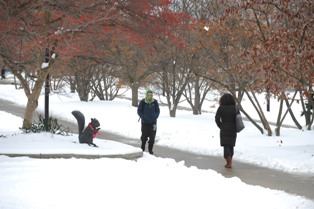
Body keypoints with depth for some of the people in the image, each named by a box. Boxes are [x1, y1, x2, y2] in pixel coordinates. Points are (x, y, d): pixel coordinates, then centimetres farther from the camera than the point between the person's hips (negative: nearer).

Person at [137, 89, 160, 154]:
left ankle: (150, 149, 12)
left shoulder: (155, 102, -2)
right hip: (145, 122, -1)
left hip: (153, 122, 1)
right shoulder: (142, 102, -7)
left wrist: (155, 117, -5)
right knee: (144, 136, 1)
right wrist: (143, 117, -11)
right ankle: (142, 148, 24)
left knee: (152, 137, -2)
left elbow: (157, 111, 8)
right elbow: (139, 111, 0)